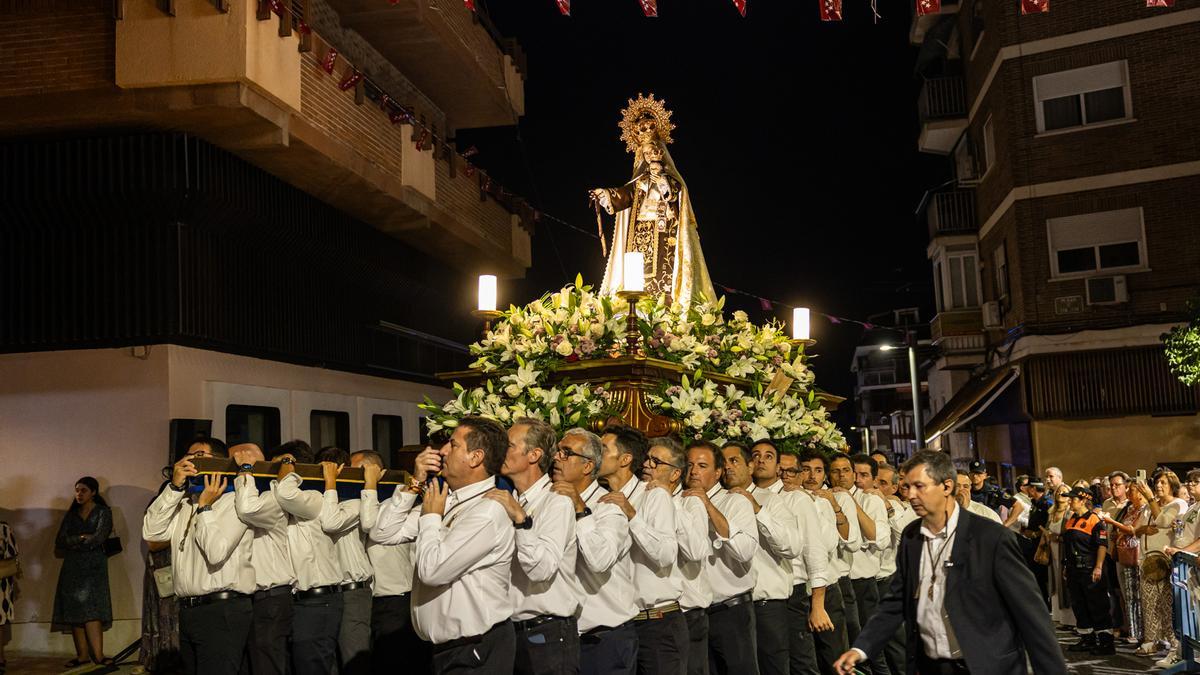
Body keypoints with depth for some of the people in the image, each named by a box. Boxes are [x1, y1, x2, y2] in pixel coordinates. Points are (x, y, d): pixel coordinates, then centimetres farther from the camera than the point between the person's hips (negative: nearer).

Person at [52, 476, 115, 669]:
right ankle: (82, 655, 0)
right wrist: (81, 539, -6)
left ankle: (98, 655, -18)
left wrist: (72, 541, 0)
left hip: (93, 567, -4)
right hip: (72, 567, 4)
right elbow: (59, 542, 6)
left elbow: (98, 538, -9)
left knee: (90, 609, -14)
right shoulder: (71, 514, 16)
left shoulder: (103, 512, 4)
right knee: (74, 611, -2)